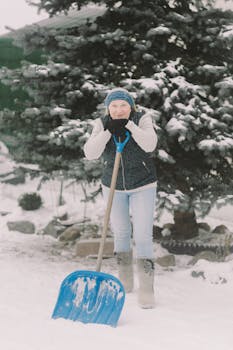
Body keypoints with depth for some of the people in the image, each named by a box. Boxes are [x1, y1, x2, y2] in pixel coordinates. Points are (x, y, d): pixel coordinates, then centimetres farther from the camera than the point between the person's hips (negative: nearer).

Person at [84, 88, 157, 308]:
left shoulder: (142, 119, -13)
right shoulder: (102, 125, -8)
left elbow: (149, 144, -30)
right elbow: (90, 153, -21)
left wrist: (129, 124, -33)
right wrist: (108, 130, -30)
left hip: (143, 186, -3)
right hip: (113, 187, 3)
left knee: (142, 236, -10)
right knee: (120, 233, 15)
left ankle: (146, 290, -8)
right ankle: (125, 281, 32)